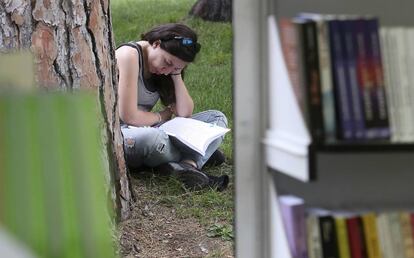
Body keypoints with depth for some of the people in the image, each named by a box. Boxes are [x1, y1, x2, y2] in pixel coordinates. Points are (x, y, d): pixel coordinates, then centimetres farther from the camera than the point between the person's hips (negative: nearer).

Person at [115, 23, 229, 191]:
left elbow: (184, 113, 2)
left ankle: (187, 165, -30)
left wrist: (176, 74, -6)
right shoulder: (129, 55, -17)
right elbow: (128, 116, -22)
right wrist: (161, 116, -3)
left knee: (217, 118, -1)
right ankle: (197, 157, -13)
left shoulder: (168, 68, 9)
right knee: (151, 138, -43)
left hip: (149, 131, 9)